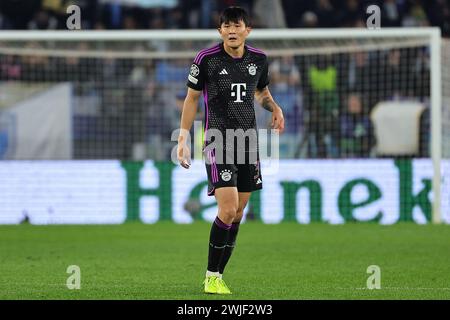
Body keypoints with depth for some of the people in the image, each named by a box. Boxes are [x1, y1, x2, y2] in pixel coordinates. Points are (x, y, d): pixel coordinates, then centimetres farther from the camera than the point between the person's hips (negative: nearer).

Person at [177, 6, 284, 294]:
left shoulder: (259, 59, 5)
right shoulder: (206, 59, -7)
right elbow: (192, 98, 3)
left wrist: (275, 108, 1)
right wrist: (183, 139, 0)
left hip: (248, 141, 5)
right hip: (218, 140, -5)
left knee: (237, 214, 6)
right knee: (228, 209, -17)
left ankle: (218, 276, 15)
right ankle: (211, 278, -6)